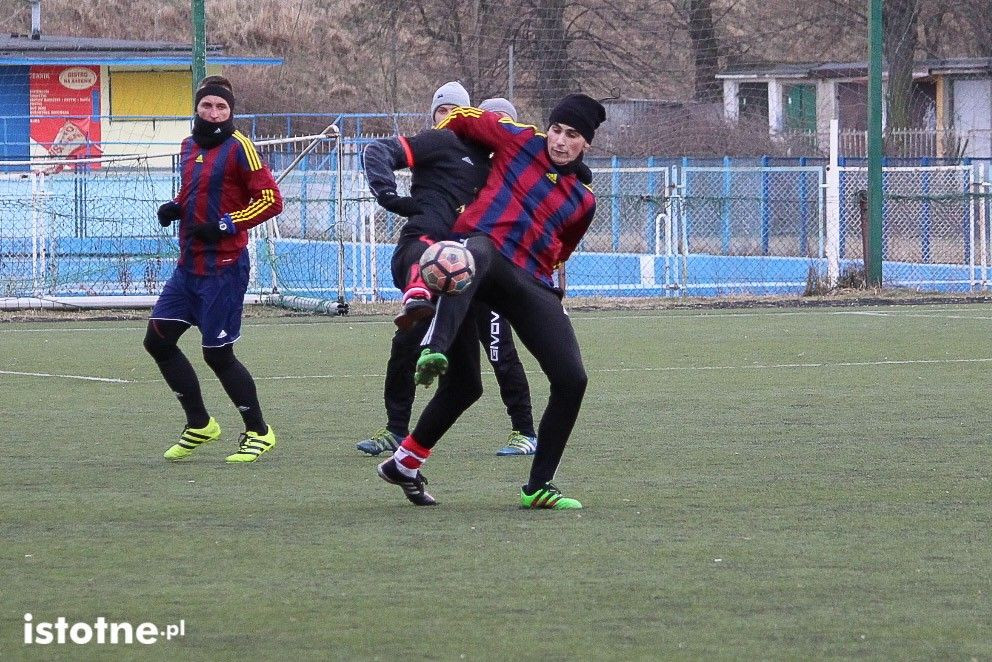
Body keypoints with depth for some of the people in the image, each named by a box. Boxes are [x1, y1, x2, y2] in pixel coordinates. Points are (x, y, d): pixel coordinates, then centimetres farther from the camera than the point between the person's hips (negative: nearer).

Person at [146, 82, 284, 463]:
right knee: (158, 339, 5)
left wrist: (227, 224, -20)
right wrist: (174, 208, 6)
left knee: (217, 354, -5)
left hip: (223, 267, -8)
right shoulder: (189, 147, 13)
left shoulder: (238, 148, -10)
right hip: (188, 266, 8)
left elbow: (271, 200, -12)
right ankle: (199, 425, 17)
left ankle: (258, 433, 11)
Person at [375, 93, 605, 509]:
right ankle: (433, 352, -73)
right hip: (483, 247, -5)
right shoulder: (519, 141, 11)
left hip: (530, 280, 5)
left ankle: (538, 487, 11)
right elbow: (462, 118, 25)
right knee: (476, 253, -47)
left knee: (571, 380, -6)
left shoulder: (583, 201, 22)